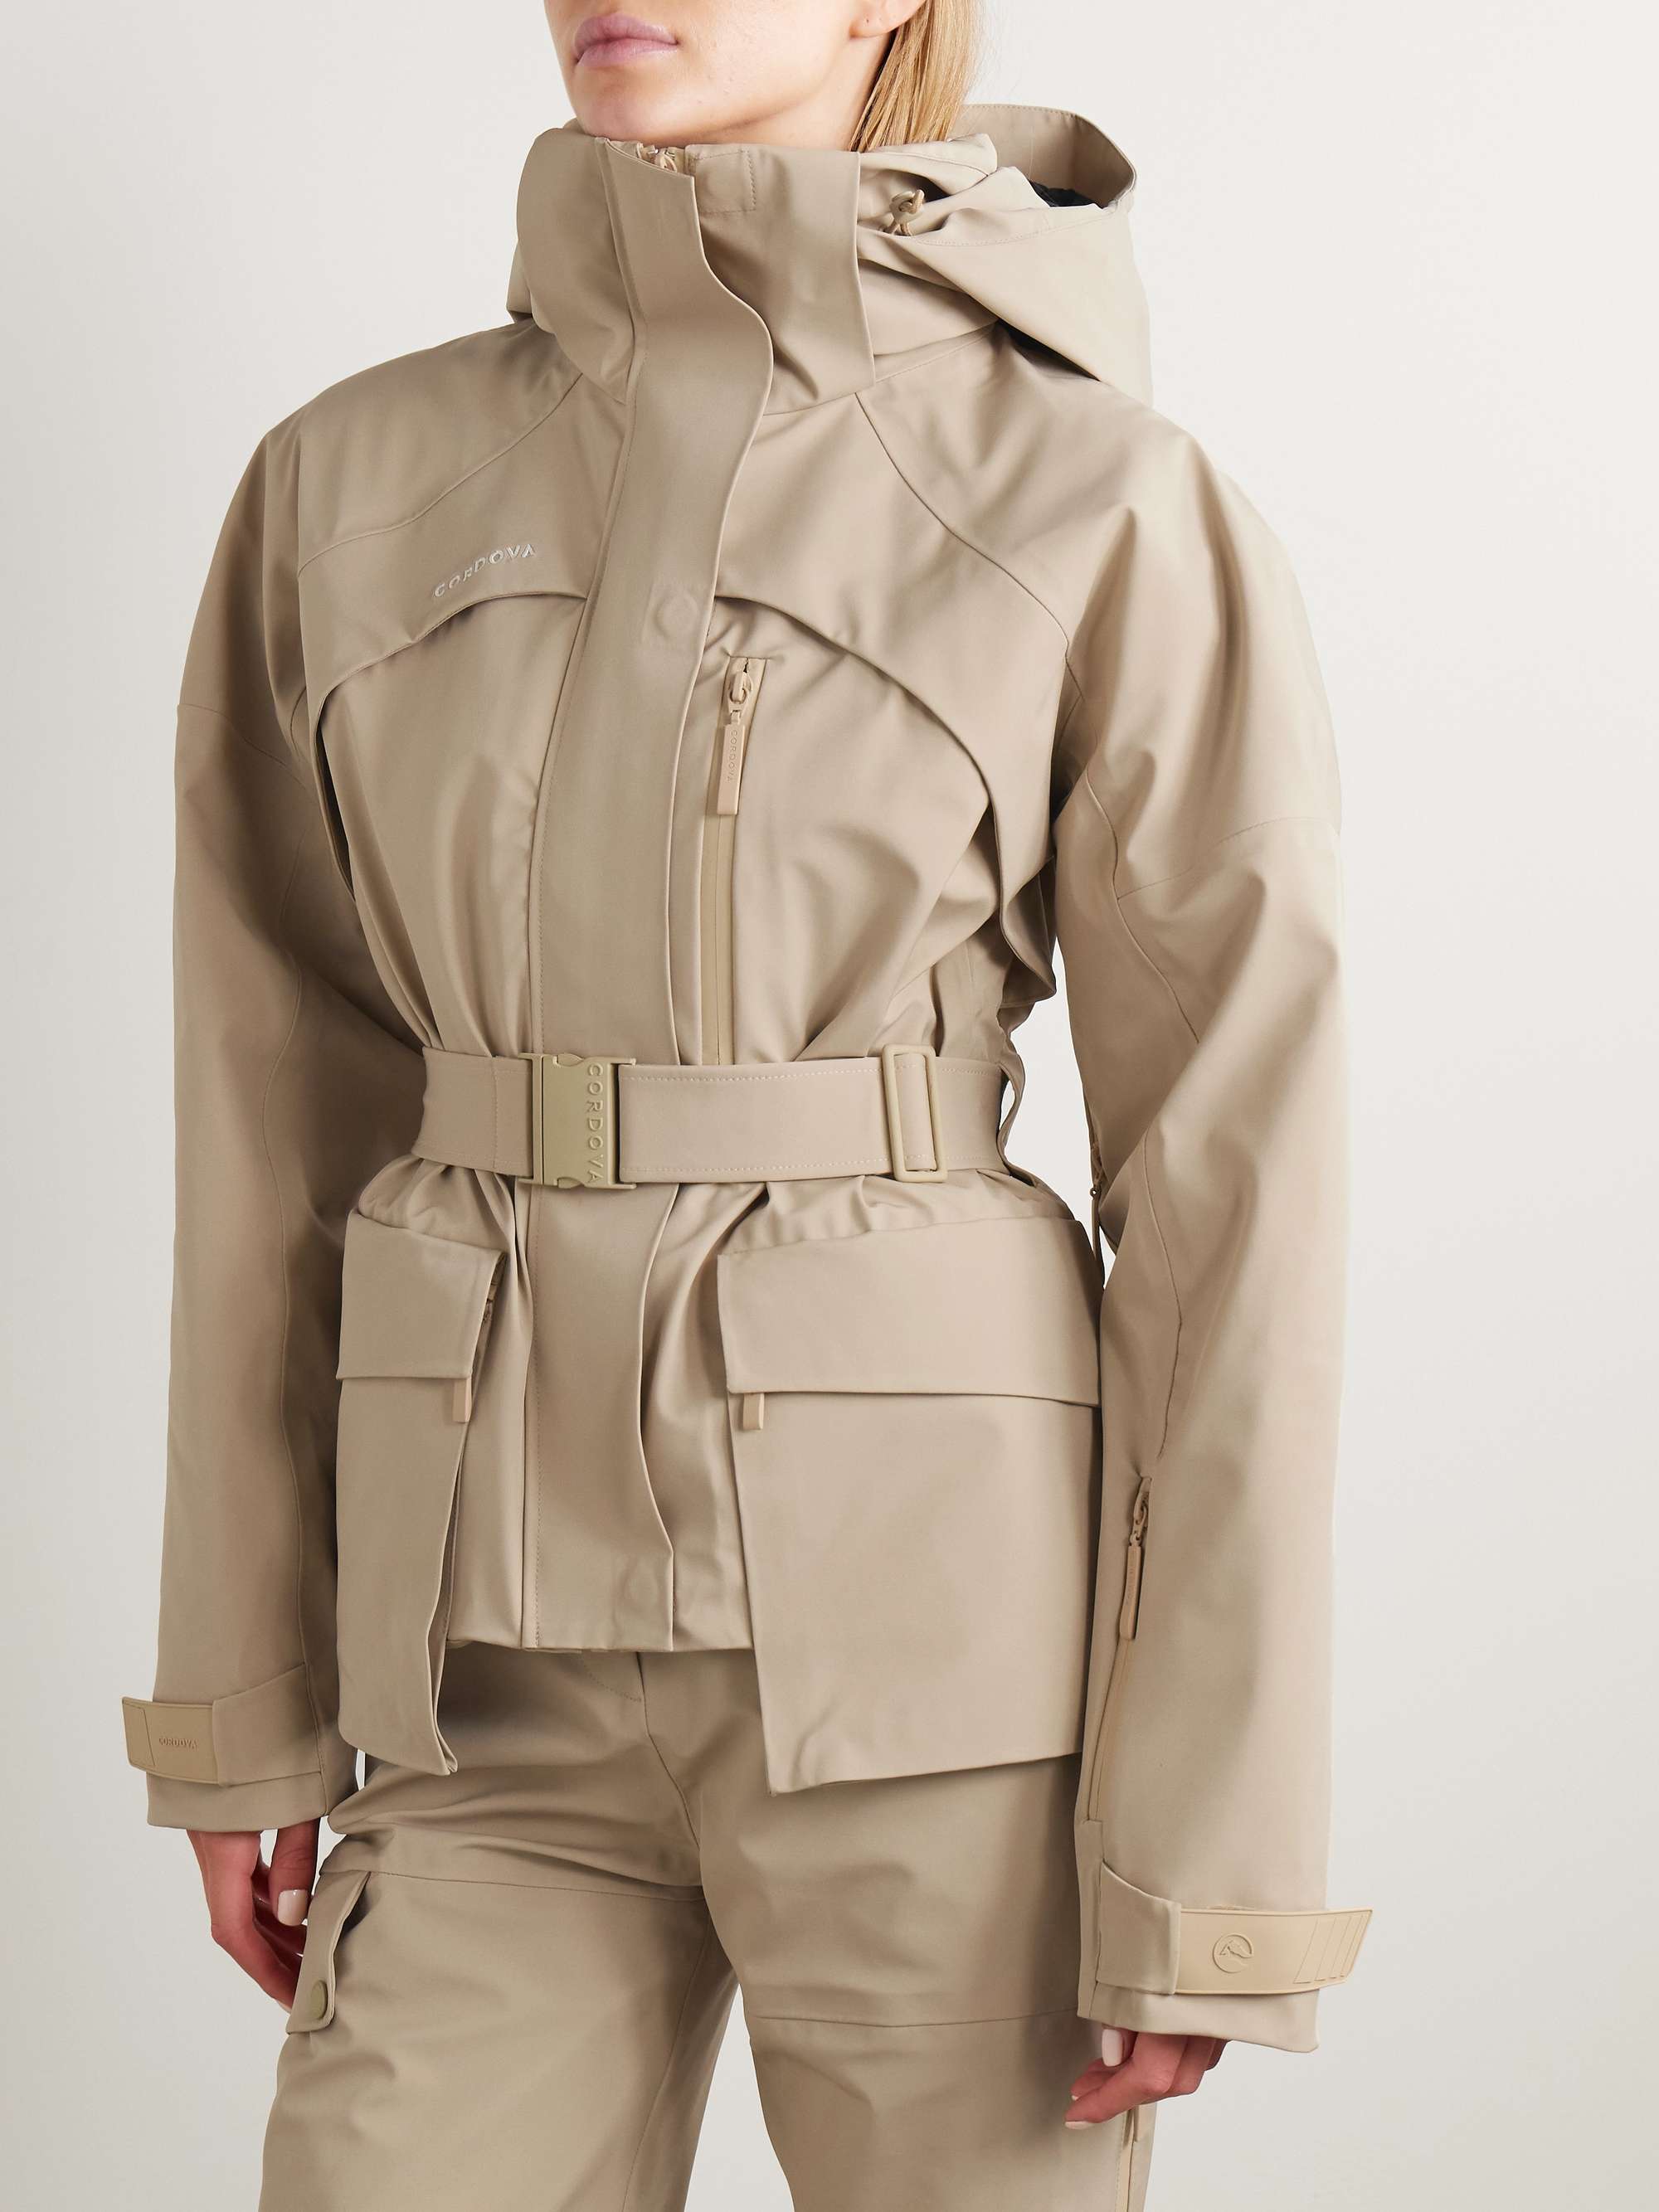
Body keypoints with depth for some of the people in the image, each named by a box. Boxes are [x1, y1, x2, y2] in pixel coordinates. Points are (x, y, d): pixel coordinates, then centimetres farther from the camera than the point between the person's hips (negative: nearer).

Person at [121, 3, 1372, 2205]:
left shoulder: (1112, 508, -5)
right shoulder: (350, 482, 7)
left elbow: (1230, 1179, -5)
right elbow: (283, 1118, 10)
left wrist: (1207, 1865, -7)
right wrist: (244, 1707, 9)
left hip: (927, 1605, -3)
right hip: (494, 1650, 4)